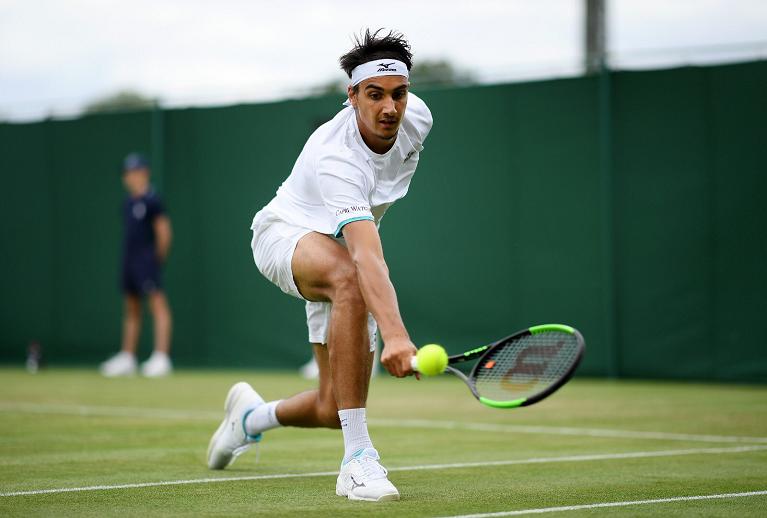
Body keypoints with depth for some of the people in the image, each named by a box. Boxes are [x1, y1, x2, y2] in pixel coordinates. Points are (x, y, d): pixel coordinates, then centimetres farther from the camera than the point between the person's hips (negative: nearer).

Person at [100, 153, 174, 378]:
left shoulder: (151, 199, -10)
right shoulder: (128, 201, 14)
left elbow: (163, 230, -12)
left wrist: (159, 255, -7)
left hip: (147, 259, -9)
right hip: (129, 259, 9)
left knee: (157, 304, -12)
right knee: (131, 308, 13)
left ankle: (161, 357, -17)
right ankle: (127, 358, 18)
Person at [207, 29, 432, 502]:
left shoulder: (416, 117, -14)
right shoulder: (336, 158, -37)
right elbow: (366, 259, -50)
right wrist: (394, 333, -63)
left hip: (346, 255, 7)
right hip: (287, 235, -7)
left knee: (334, 409, -3)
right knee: (348, 280, -44)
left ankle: (251, 417, 35)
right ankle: (358, 459, -42)